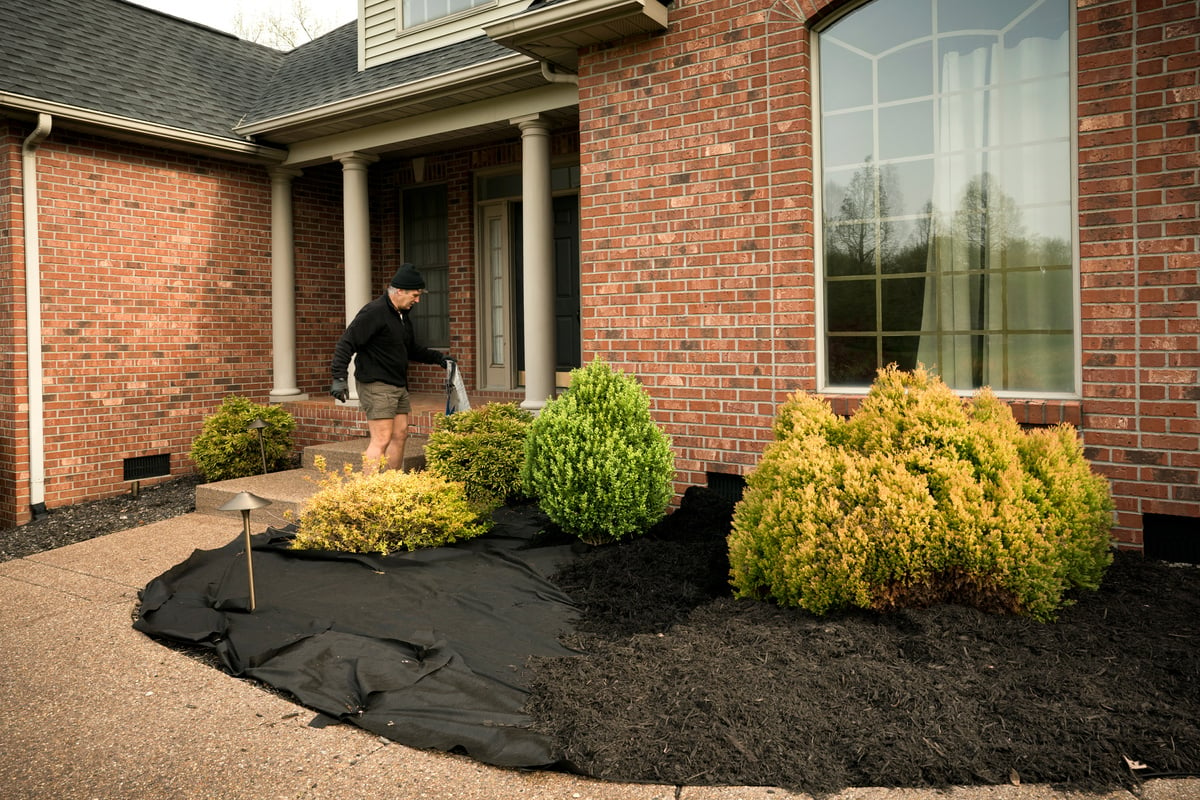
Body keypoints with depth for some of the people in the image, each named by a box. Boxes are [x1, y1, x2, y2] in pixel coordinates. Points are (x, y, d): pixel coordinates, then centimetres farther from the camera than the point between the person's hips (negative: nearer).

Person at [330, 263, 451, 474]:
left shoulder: (403, 315, 16)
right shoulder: (374, 312, -14)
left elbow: (411, 349, 30)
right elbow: (346, 343, -19)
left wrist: (438, 357, 23)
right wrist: (340, 377, -26)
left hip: (399, 386, 10)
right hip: (377, 386, -10)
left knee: (400, 436, 11)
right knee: (381, 440, -12)